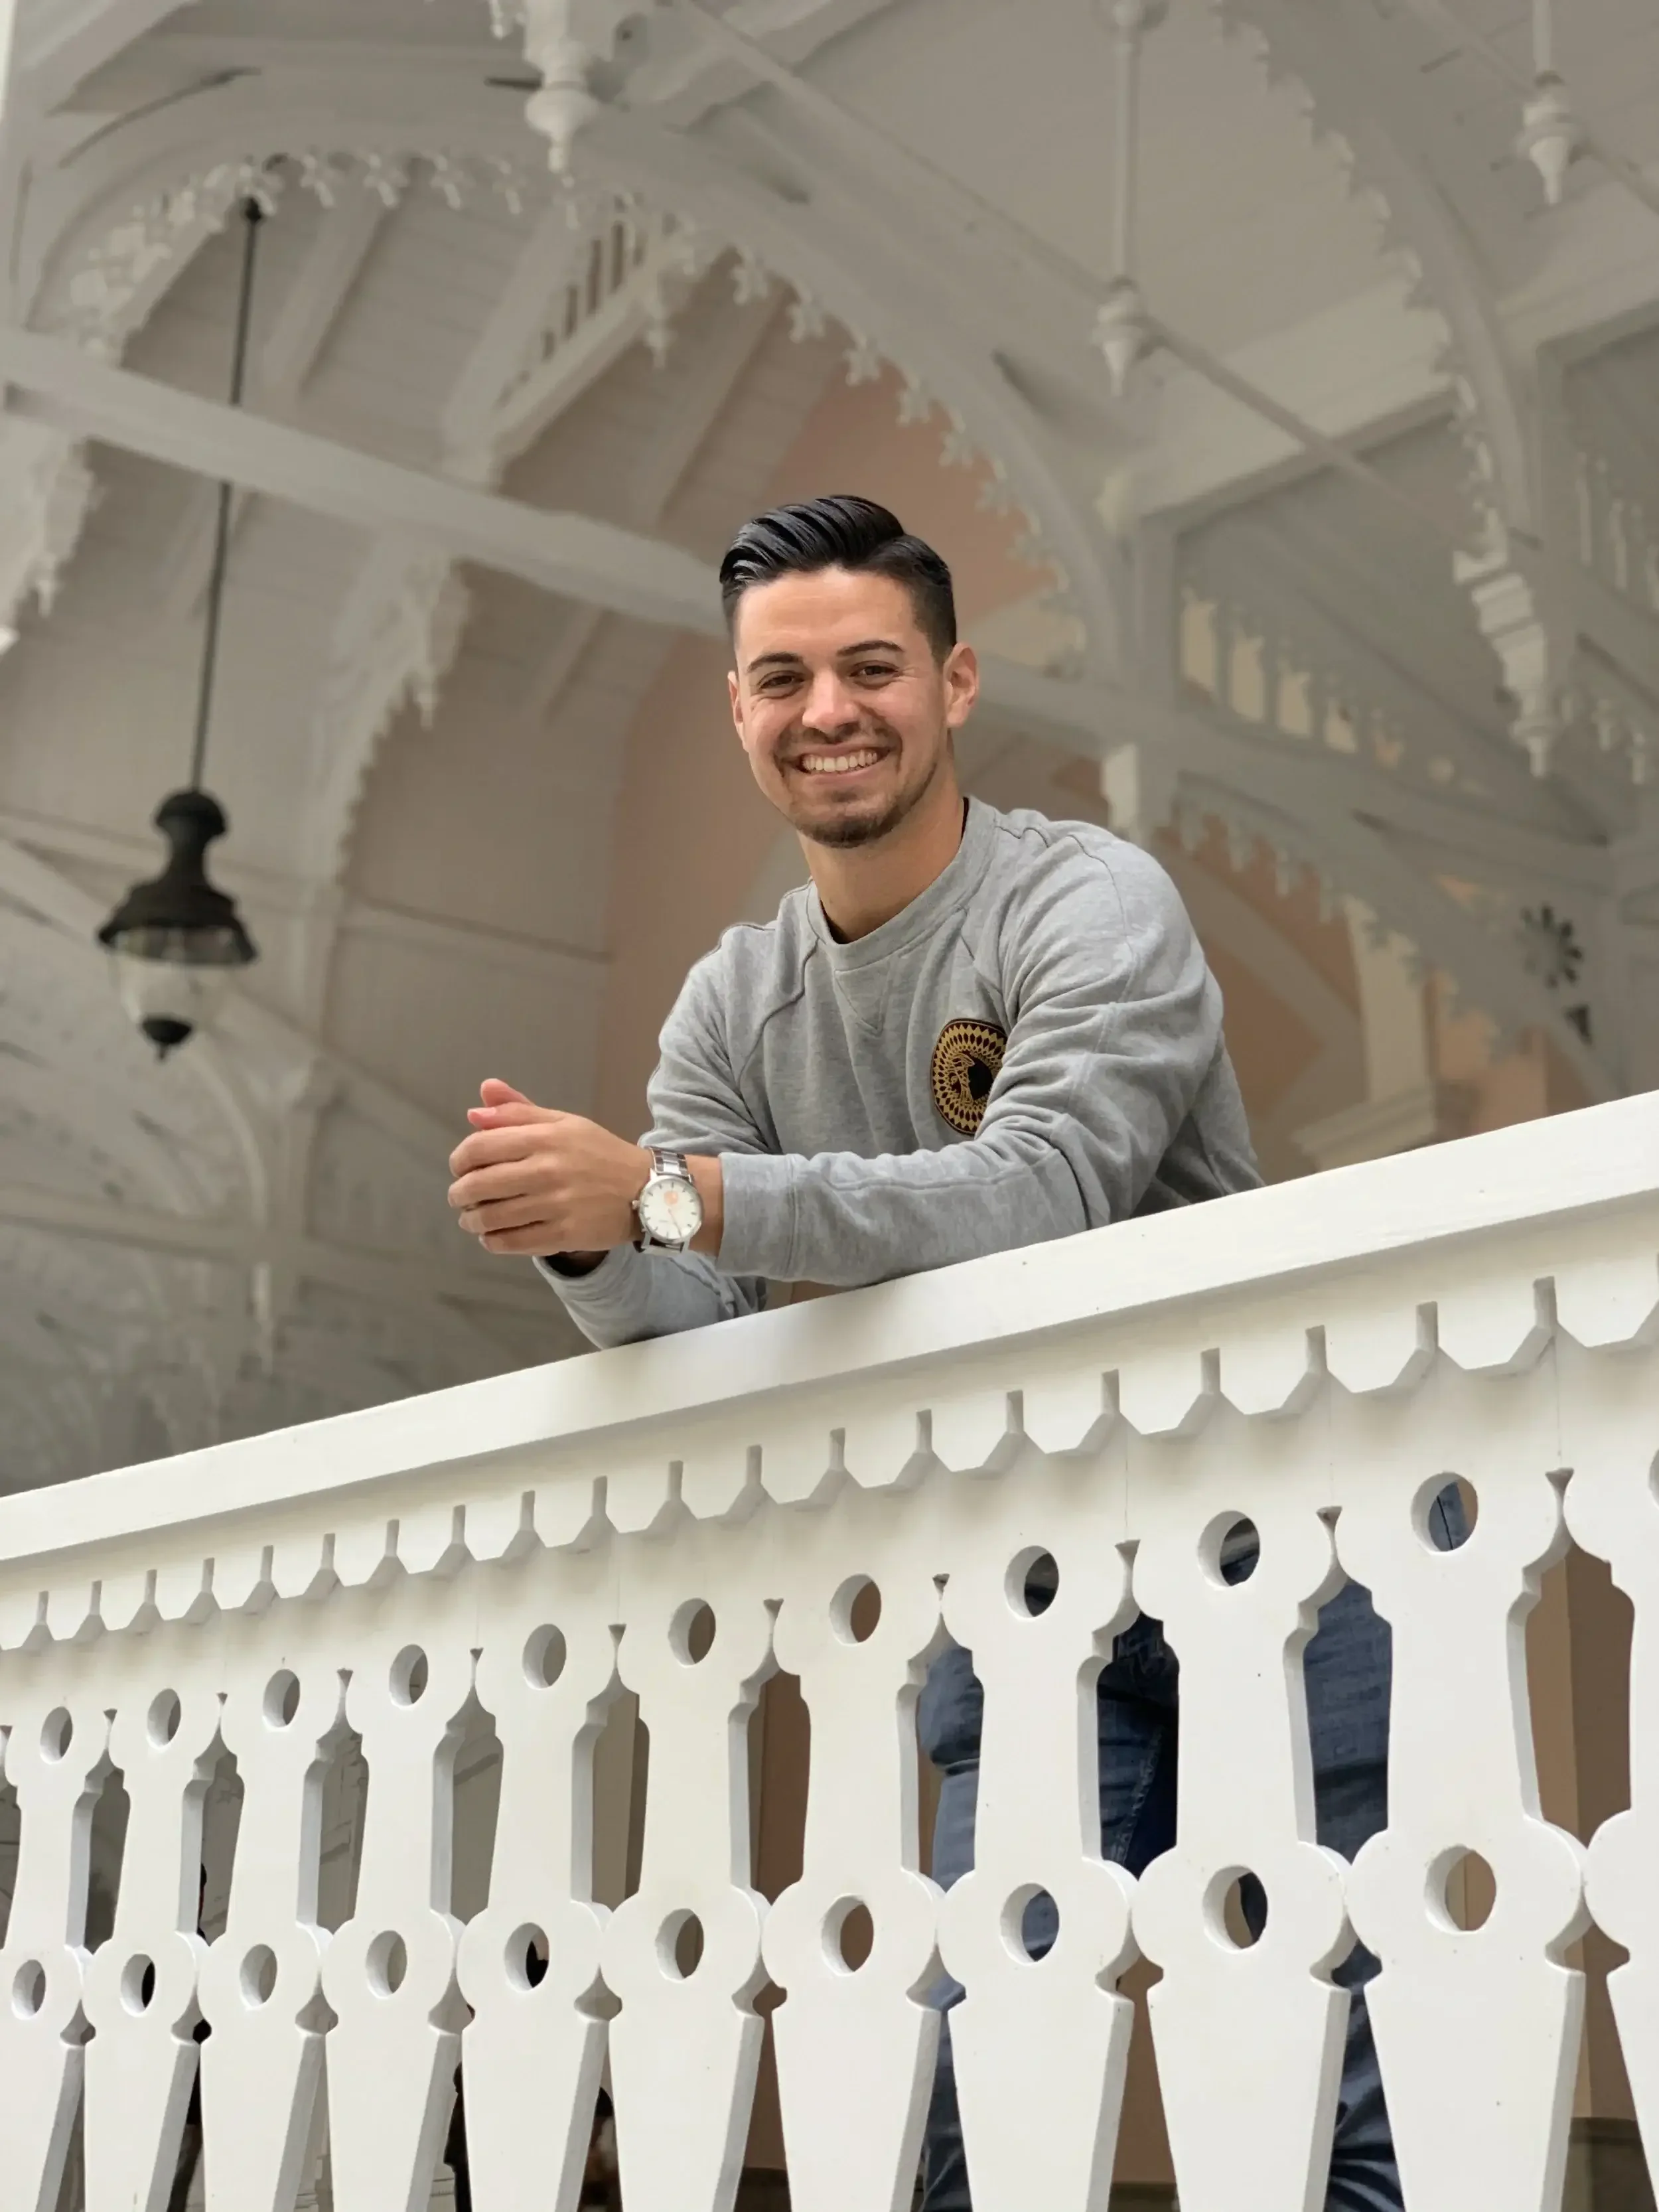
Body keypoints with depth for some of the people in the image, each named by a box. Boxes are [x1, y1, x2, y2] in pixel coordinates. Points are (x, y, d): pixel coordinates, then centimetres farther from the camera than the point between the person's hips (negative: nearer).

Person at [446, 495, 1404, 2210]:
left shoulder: (1088, 904, -12)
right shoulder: (733, 1006, 7)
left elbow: (1037, 1199, -29)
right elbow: (694, 1333, -1)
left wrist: (665, 1191, -34)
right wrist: (586, 1244, -24)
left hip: (1265, 1536, -5)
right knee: (973, 2072, 5)